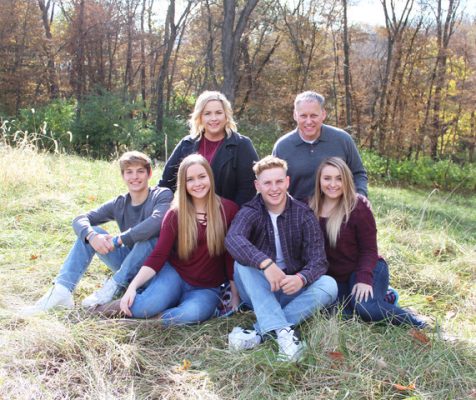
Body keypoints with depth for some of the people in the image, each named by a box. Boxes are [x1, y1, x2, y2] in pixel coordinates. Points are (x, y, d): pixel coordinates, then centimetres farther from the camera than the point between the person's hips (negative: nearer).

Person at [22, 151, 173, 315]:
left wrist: (118, 240, -30)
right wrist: (92, 236, -29)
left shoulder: (162, 195, -13)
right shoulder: (119, 204, 0)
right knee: (89, 232, -11)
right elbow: (80, 220, -6)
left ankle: (112, 288, -25)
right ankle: (61, 291, -22)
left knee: (149, 238, -35)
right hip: (128, 264, 5)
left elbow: (156, 222, -35)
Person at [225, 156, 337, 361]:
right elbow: (232, 239, -31)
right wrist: (265, 263, -47)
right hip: (259, 292, -1)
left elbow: (318, 260, -13)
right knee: (243, 260, -28)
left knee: (329, 285, -25)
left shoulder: (304, 215, -3)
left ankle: (259, 332, -34)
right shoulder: (250, 212, -7)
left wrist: (301, 278, -36)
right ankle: (283, 331, -42)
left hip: (292, 289, 1)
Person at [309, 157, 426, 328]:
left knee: (365, 307, -32)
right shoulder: (312, 207, -3)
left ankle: (417, 324, -7)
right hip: (335, 276, 5)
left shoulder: (358, 208, -15)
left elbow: (369, 249, -13)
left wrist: (364, 279, -26)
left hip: (364, 270, -5)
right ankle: (382, 297, 3)